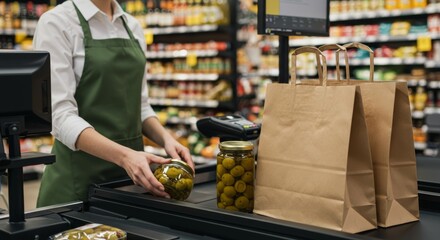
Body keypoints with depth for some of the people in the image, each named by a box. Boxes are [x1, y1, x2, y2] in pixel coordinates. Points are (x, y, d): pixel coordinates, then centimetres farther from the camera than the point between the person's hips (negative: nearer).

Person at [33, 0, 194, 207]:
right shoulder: (57, 22, -10)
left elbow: (139, 105, 11)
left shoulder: (132, 26, 8)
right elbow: (60, 115, -18)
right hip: (80, 173, -6)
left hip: (133, 167, 6)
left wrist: (166, 139, -7)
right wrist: (123, 156, -30)